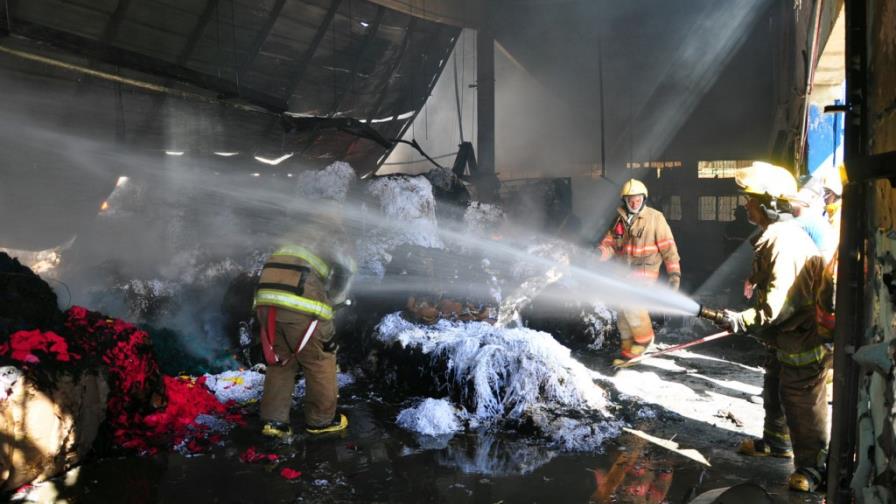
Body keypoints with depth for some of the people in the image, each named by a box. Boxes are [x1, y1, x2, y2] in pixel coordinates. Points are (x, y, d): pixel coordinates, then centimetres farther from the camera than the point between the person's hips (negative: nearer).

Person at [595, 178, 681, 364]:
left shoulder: (655, 218, -5)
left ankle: (644, 337, 1)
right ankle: (627, 349, 19)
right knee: (623, 312, 6)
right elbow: (610, 242, 9)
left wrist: (674, 271, -7)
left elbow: (668, 246, -5)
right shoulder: (619, 219, 9)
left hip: (644, 270, -5)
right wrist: (599, 252, -12)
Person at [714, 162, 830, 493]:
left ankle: (813, 465, 18)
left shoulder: (785, 242, -28)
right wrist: (747, 320, 17)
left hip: (804, 341, -11)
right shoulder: (777, 235, 7)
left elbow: (780, 305, -32)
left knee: (804, 406, 3)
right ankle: (777, 441, 43)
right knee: (774, 394, 24)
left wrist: (742, 321, -25)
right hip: (785, 339, 11)